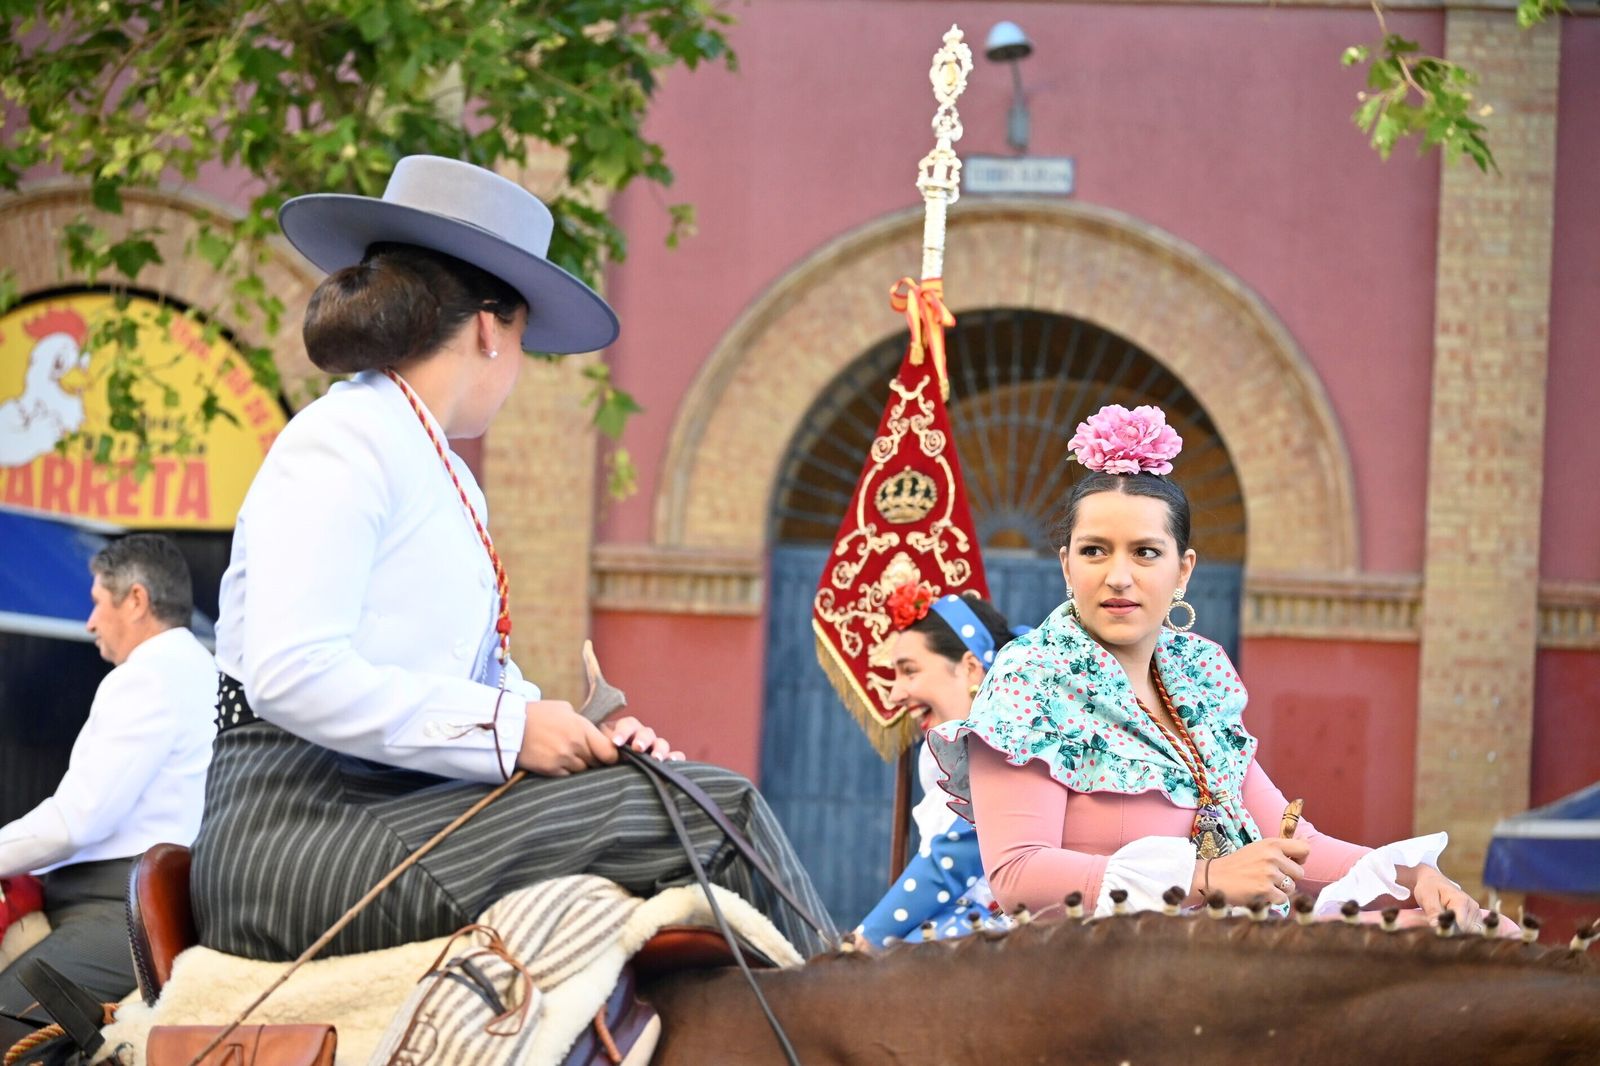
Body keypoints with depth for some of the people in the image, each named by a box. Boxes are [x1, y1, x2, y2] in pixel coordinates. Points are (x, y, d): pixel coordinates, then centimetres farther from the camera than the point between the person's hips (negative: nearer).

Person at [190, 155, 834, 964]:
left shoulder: (445, 474, 22)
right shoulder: (339, 448, -8)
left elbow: (482, 677, 20)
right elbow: (290, 674, -20)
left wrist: (584, 735, 0)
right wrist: (508, 728, -19)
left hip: (395, 808, 9)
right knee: (713, 812, -18)